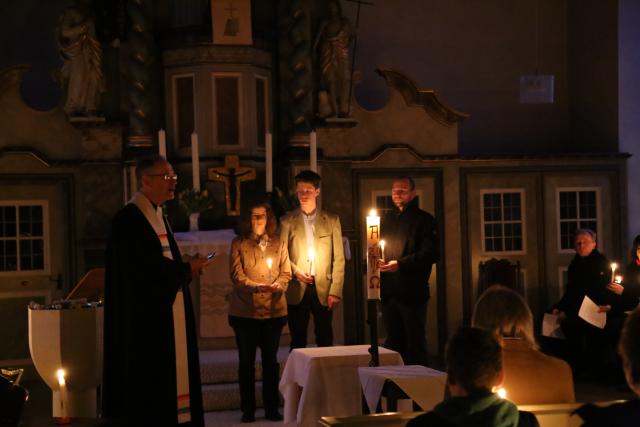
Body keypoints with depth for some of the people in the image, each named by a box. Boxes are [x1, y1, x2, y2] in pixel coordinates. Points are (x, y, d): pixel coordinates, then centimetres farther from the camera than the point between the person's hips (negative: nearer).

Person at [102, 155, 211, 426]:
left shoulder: (158, 216, 15)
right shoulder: (129, 218, -14)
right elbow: (145, 268, -22)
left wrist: (185, 270, 0)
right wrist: (186, 269, -10)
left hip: (165, 313, 9)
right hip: (146, 316, -9)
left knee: (169, 376, 8)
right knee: (149, 378, -5)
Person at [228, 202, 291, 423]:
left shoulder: (278, 243, 11)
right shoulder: (238, 243, 3)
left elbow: (286, 273, 7)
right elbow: (236, 274, -6)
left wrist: (277, 286, -16)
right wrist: (257, 286, -22)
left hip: (273, 310, 2)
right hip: (245, 311, -2)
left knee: (271, 360, 6)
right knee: (246, 361, 3)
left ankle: (272, 408, 13)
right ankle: (248, 409, 12)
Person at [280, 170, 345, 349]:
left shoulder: (332, 220, 7)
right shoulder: (288, 221, 7)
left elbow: (338, 259, 3)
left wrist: (336, 291, -4)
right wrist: (295, 270, -12)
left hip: (323, 289, 0)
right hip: (297, 290, 0)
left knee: (325, 341, 2)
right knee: (298, 342, 3)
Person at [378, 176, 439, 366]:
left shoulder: (423, 220, 0)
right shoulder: (385, 220, 17)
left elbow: (431, 253, -11)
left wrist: (400, 264, -18)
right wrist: (375, 261, 1)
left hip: (413, 293, -6)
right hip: (388, 292, 6)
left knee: (415, 342, -3)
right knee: (393, 342, 11)